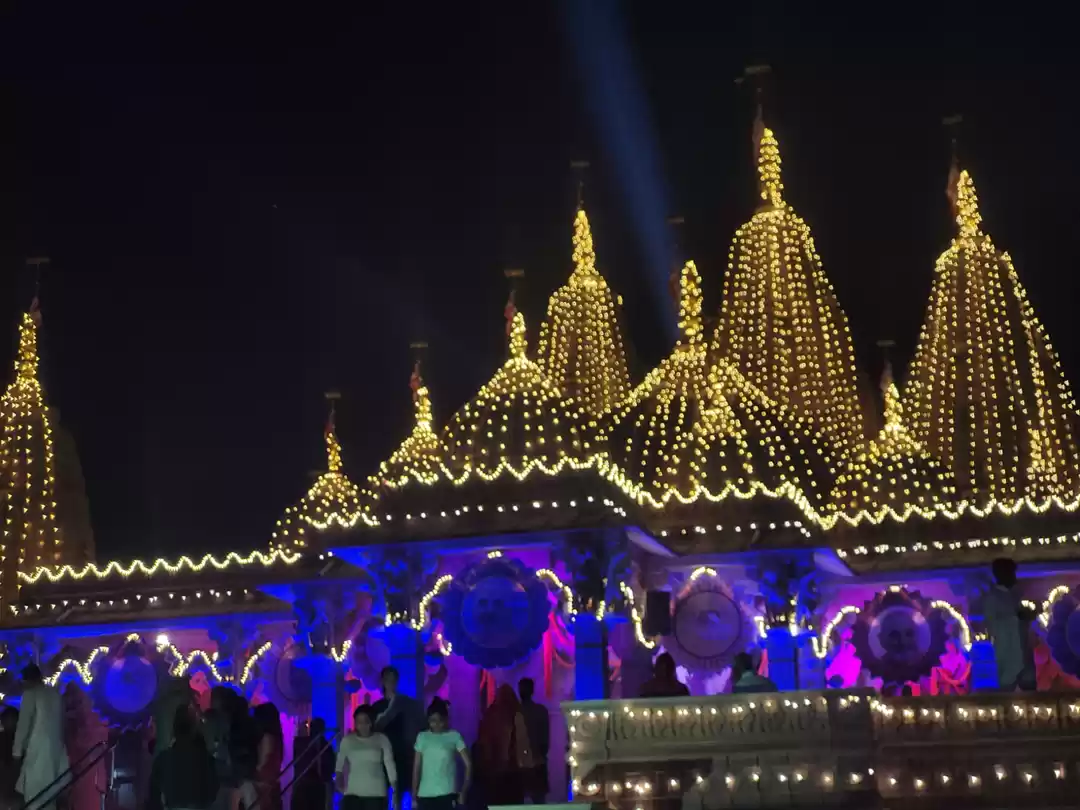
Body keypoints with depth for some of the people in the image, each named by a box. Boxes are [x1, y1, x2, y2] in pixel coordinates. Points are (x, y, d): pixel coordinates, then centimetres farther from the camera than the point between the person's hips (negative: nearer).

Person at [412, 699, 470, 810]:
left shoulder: (454, 736, 1)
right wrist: (414, 795, 4)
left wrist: (463, 791, -10)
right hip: (425, 794, 3)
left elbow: (468, 763, -2)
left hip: (447, 793, -2)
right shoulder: (422, 737, 9)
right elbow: (417, 767, 9)